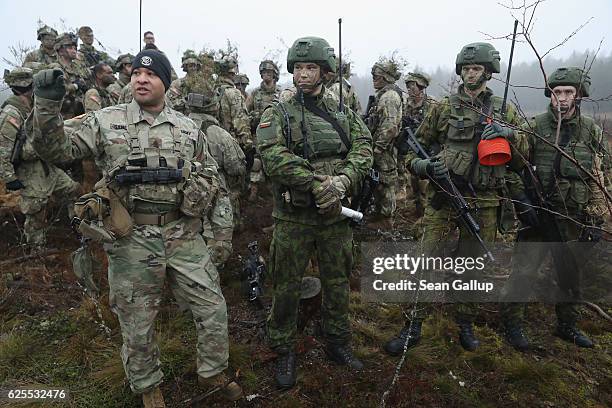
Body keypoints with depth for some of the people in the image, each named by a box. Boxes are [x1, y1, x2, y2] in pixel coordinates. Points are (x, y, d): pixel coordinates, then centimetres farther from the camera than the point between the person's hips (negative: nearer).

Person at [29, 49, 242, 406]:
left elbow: (211, 178, 13)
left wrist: (187, 177, -6)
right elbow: (56, 150, -5)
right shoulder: (105, 121, 2)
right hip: (131, 240, -2)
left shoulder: (189, 128, 6)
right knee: (137, 323, 12)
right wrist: (48, 104, -17)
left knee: (214, 308, 8)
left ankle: (213, 372, 35)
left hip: (183, 236, 2)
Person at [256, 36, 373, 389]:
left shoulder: (344, 113, 9)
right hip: (293, 217, -2)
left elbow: (363, 149, -4)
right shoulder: (277, 114, -1)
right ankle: (284, 352, 27)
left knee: (338, 283, 16)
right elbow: (272, 155, -17)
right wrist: (316, 183, -23)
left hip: (336, 214, 3)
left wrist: (343, 181, -23)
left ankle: (339, 343, 37)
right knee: (287, 287, 8)